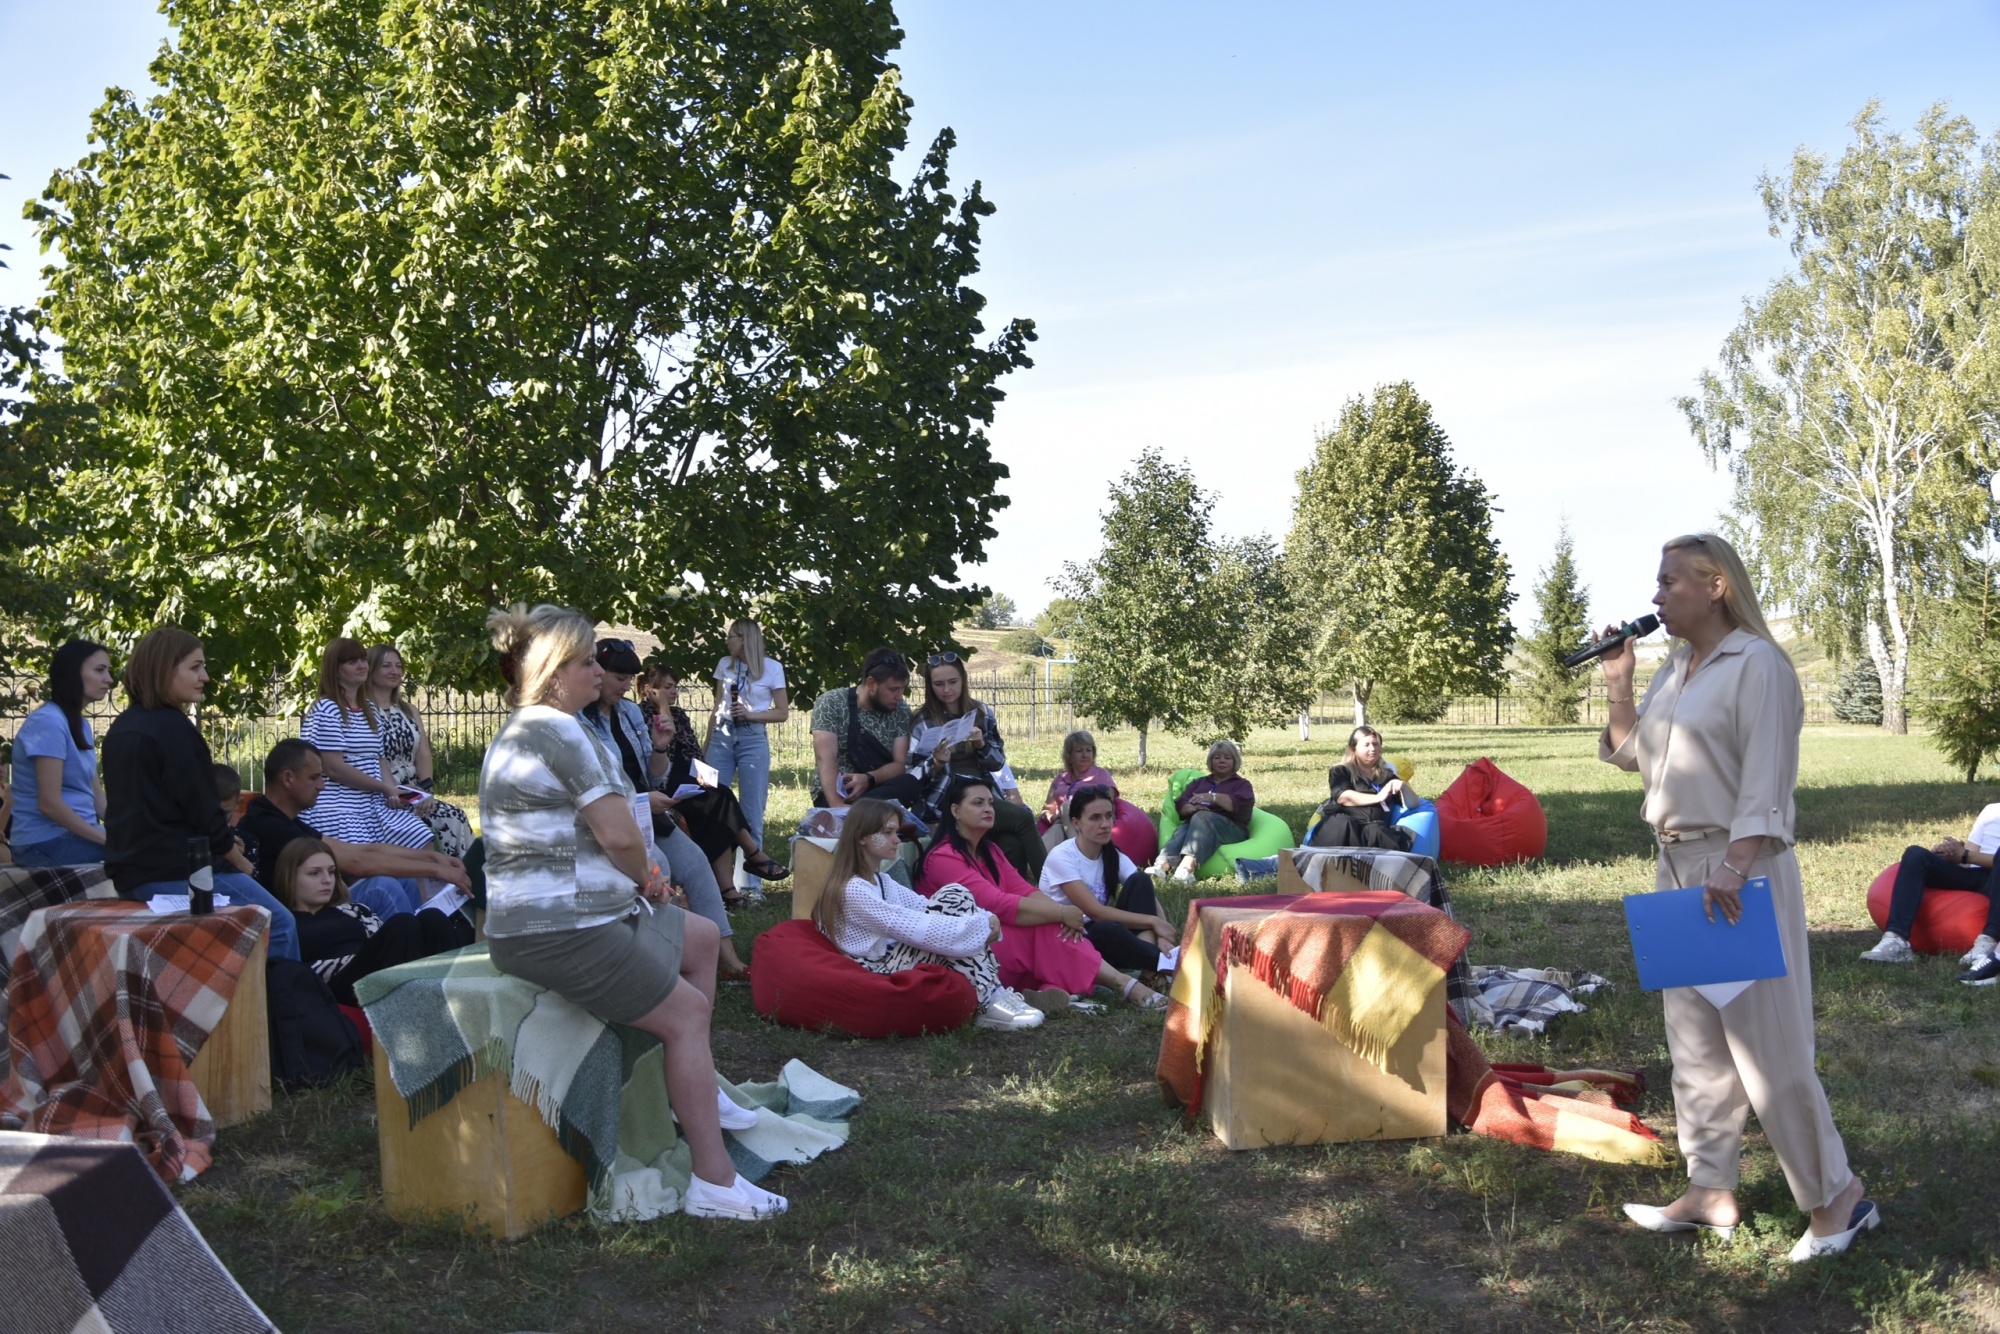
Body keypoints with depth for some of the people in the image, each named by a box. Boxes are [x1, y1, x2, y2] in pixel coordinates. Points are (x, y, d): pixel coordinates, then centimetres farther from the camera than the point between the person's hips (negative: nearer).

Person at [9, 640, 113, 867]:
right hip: (47, 842, -9)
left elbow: (95, 794, 12)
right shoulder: (49, 721, -14)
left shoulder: (80, 724, 14)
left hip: (74, 834, 9)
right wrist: (109, 838, -17)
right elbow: (49, 803, -20)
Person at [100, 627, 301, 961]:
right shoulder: (173, 728, -15)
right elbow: (203, 812, -15)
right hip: (174, 874, -9)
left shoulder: (120, 728, 12)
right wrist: (243, 865, 0)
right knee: (279, 924, 0)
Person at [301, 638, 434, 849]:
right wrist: (385, 787, -11)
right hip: (339, 810, -8)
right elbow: (335, 768, -16)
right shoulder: (327, 710, -9)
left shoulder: (370, 709, 17)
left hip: (375, 804, 8)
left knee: (422, 844, -4)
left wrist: (394, 790, -5)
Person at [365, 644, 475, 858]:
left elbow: (423, 754, 9)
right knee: (447, 819, -23)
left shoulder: (409, 711, 18)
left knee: (456, 817, -19)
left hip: (414, 795, 6)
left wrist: (426, 790, -8)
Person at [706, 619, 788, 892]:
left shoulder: (772, 668, 0)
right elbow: (717, 707, 15)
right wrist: (706, 747, 11)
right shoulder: (724, 664, 11)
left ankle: (747, 883, 4)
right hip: (722, 737, 3)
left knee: (751, 814, -1)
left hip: (753, 740, -3)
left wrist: (750, 714, -13)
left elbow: (782, 713, 2)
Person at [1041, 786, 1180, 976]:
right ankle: (1167, 961, -27)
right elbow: (1096, 912, -23)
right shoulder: (1061, 857, -18)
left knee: (1140, 880, -14)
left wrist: (1159, 934, -30)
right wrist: (1153, 921, -22)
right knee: (1106, 929, -40)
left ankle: (1147, 961, -27)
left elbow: (1148, 896, -9)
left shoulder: (1115, 857, 0)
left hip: (1102, 937, 7)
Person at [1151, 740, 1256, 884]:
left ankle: (1187, 866, -61)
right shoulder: (1200, 782, 30)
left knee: (1202, 818, -36)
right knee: (1183, 830, -33)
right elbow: (1181, 803, 13)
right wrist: (1191, 808, -12)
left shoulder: (1242, 784, 18)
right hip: (1196, 825, 3)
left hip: (1230, 828, -3)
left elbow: (1241, 804, -6)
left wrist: (1214, 797, -23)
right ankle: (1162, 866, -62)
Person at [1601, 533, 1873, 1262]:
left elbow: (1767, 780, -20)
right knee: (1694, 1038, 12)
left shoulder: (1755, 665, -13)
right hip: (1678, 867, 9)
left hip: (1739, 871, -9)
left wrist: (1736, 868, -28)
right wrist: (1618, 686, 6)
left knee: (1765, 1041, -4)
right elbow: (1635, 755, 19)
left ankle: (1836, 1196, 10)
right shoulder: (1674, 668, 12)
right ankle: (1710, 1190, 22)